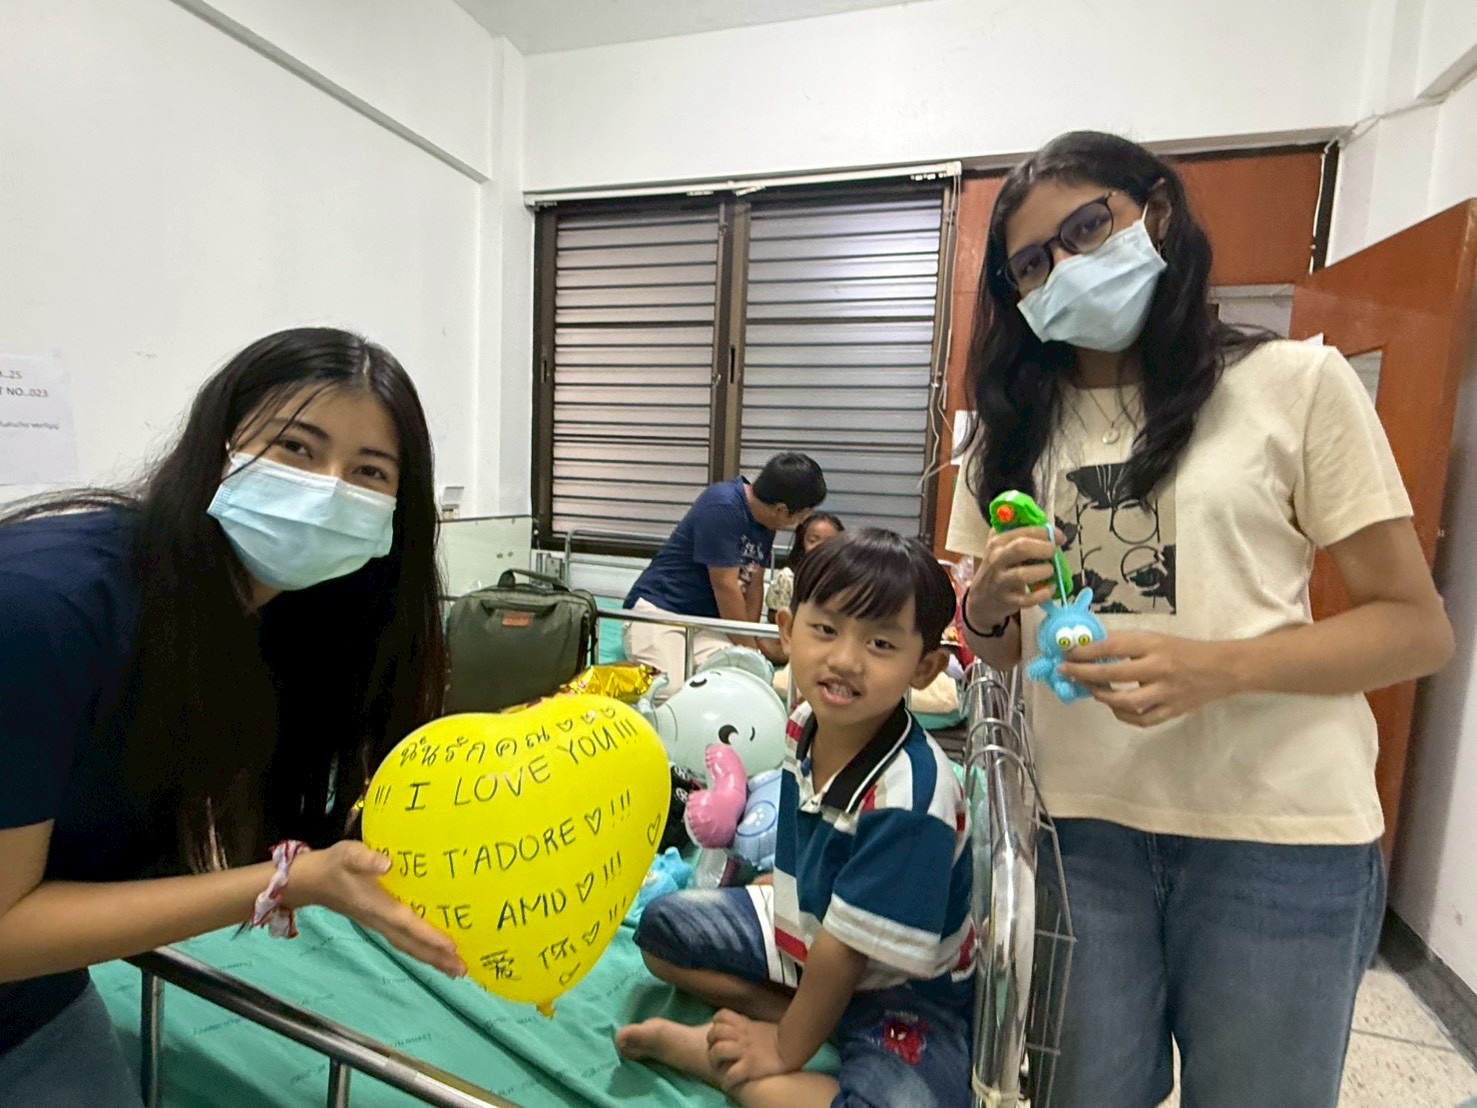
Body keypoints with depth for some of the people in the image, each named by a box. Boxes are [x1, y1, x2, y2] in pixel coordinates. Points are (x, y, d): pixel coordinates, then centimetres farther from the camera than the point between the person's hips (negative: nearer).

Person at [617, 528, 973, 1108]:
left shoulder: (907, 798, -35)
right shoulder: (807, 723, -15)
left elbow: (847, 947, -24)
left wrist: (786, 1048, -12)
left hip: (897, 993, -6)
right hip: (802, 931, 6)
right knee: (660, 927, 7)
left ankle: (695, 1046, -16)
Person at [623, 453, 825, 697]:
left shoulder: (765, 521, 4)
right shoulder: (723, 506, -20)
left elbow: (754, 584, 10)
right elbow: (725, 586, -19)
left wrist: (752, 641, 6)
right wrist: (751, 651, -9)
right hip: (658, 609, -6)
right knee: (667, 691, -26)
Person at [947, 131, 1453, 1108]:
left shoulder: (1297, 382, -3)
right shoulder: (1016, 425, 7)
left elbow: (1417, 626, -3)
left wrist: (1216, 668, -20)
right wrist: (988, 606, -13)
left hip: (1279, 833, -2)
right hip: (1082, 823, 3)